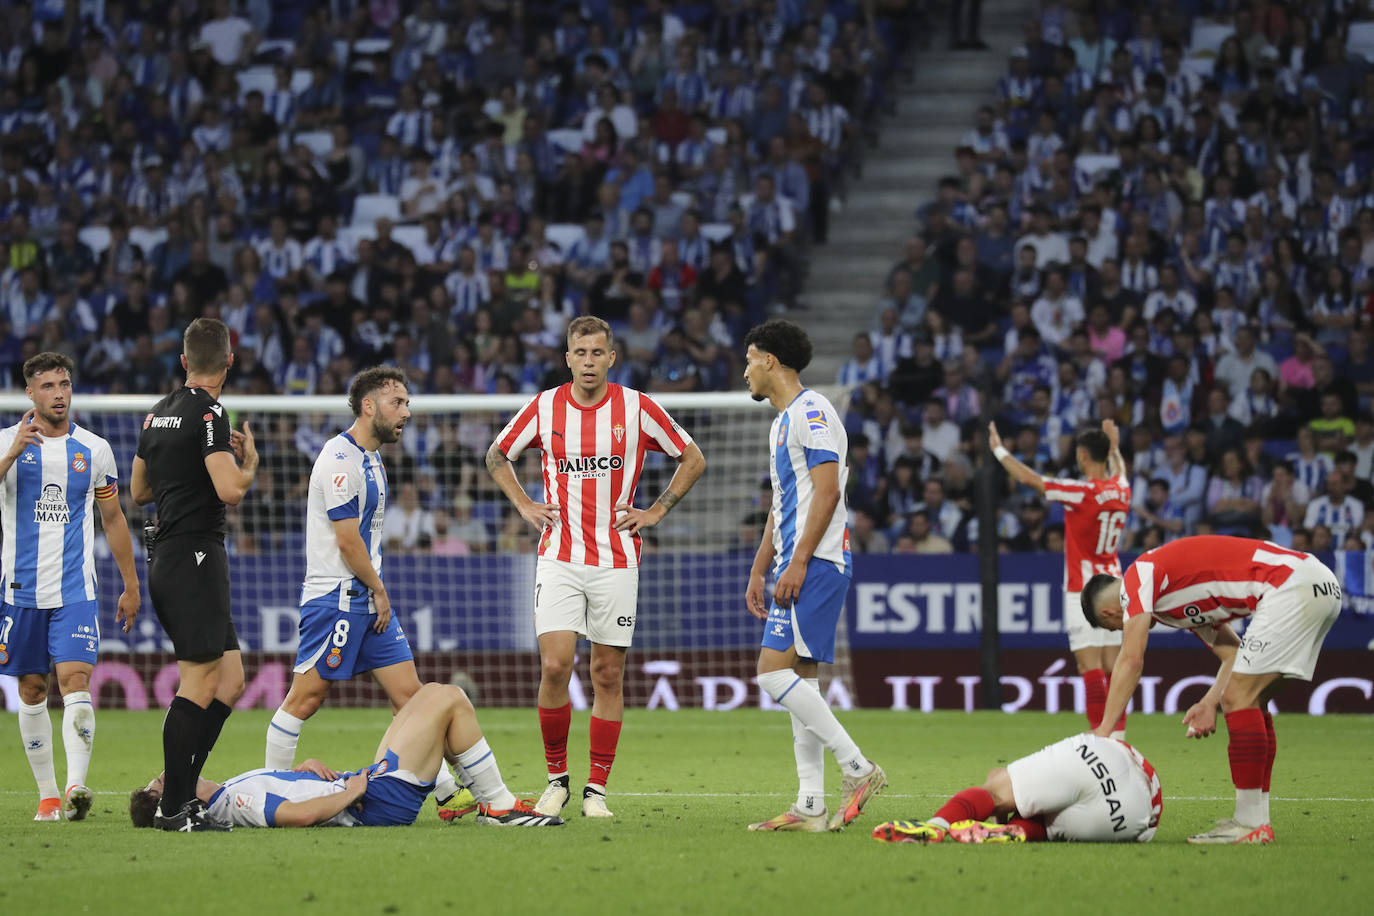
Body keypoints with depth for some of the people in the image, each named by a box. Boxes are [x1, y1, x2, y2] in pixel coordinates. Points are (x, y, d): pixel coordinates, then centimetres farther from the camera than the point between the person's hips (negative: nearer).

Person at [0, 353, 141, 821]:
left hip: (75, 589, 0)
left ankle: (76, 784, -26)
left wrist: (131, 586, 14)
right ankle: (47, 795, 13)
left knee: (75, 681, -16)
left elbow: (113, 519, 14)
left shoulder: (94, 449, 6)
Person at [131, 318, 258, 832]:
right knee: (199, 686, -7)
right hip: (196, 555, -9)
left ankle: (180, 792, 8)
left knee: (230, 680, 11)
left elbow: (138, 491, 25)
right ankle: (174, 807, -8)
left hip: (164, 559, 9)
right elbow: (230, 490, -22)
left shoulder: (158, 414, 15)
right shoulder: (209, 413, -12)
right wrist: (249, 463, -2)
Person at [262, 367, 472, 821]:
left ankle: (449, 793, 1)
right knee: (306, 696, -5)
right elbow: (347, 541, -17)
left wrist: (378, 593, 15)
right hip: (335, 596, -10)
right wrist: (380, 592, -8)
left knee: (409, 692, 3)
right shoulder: (340, 458, -15)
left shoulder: (371, 459, 17)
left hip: (369, 598, 10)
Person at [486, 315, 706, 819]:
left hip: (616, 559, 0)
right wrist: (524, 505, 7)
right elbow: (497, 455, 18)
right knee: (554, 665, -12)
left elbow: (692, 459, 9)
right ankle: (556, 777, 5)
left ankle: (597, 788, 9)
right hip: (559, 556, 0)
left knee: (609, 674, 2)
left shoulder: (637, 408, -2)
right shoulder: (544, 407, 1)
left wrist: (656, 511, 3)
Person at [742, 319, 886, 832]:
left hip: (815, 564, -10)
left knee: (775, 671, -16)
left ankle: (859, 770, -14)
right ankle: (810, 809, 4)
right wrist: (758, 572, 24)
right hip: (798, 566, 10)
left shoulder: (811, 411, -10)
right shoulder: (782, 422, 21)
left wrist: (797, 563, -21)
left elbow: (827, 490, -18)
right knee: (799, 679, 6)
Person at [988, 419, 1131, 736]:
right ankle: (1118, 732, 5)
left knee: (1090, 665, -10)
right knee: (1113, 666, 7)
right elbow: (1118, 470, 33)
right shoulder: (1121, 489, 5)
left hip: (1084, 589, -7)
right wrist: (1114, 445, 51)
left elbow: (1028, 478, -9)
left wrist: (999, 449, 4)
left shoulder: (1083, 492, -15)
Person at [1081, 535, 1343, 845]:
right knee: (1249, 703, 16)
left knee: (1239, 698, -9)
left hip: (1293, 586, -10)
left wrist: (1105, 729, -7)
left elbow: (1131, 660, -8)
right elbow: (1234, 653, 27)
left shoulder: (1137, 577, 0)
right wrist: (1211, 701, 14)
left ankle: (1250, 824, -10)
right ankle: (1256, 817, 16)